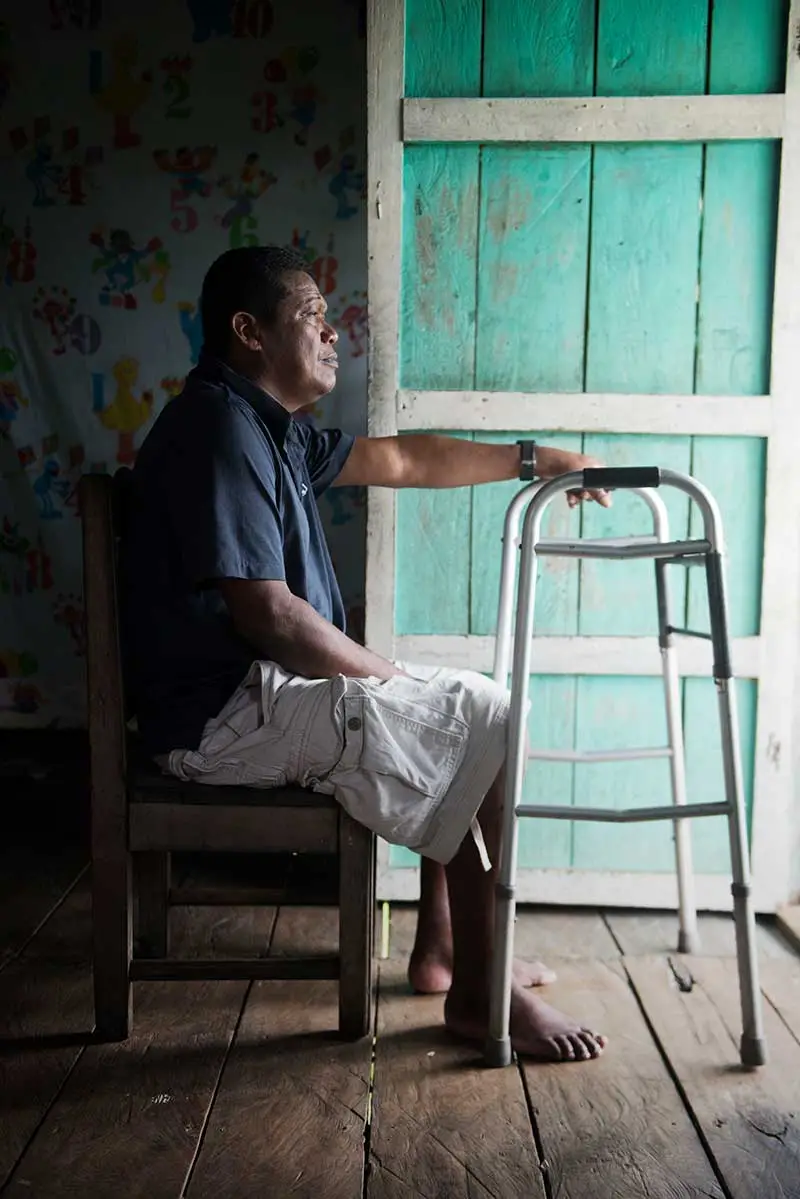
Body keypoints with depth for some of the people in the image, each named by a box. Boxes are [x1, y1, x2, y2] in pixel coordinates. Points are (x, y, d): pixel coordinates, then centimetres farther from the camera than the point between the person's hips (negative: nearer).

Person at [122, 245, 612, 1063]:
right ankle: (478, 993, 0)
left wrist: (534, 459, 22)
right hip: (226, 716, -10)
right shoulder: (221, 426, -18)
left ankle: (440, 947, 20)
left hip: (258, 689, 10)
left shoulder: (270, 429, 14)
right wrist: (387, 678, -11)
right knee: (485, 723, -11)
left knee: (461, 710, 15)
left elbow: (400, 460, 22)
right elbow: (269, 614, -24)